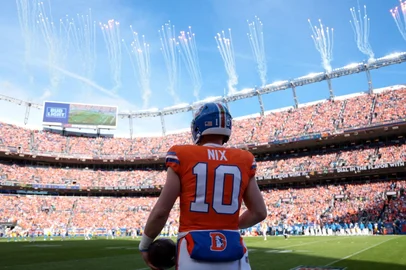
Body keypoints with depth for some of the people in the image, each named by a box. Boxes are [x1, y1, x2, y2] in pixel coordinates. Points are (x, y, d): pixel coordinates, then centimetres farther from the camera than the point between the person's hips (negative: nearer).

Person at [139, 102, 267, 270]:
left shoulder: (182, 157, -4)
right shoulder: (244, 161, 4)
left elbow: (161, 211, -5)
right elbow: (259, 213, 8)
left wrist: (144, 245, 11)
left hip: (194, 250, -2)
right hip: (233, 253, 2)